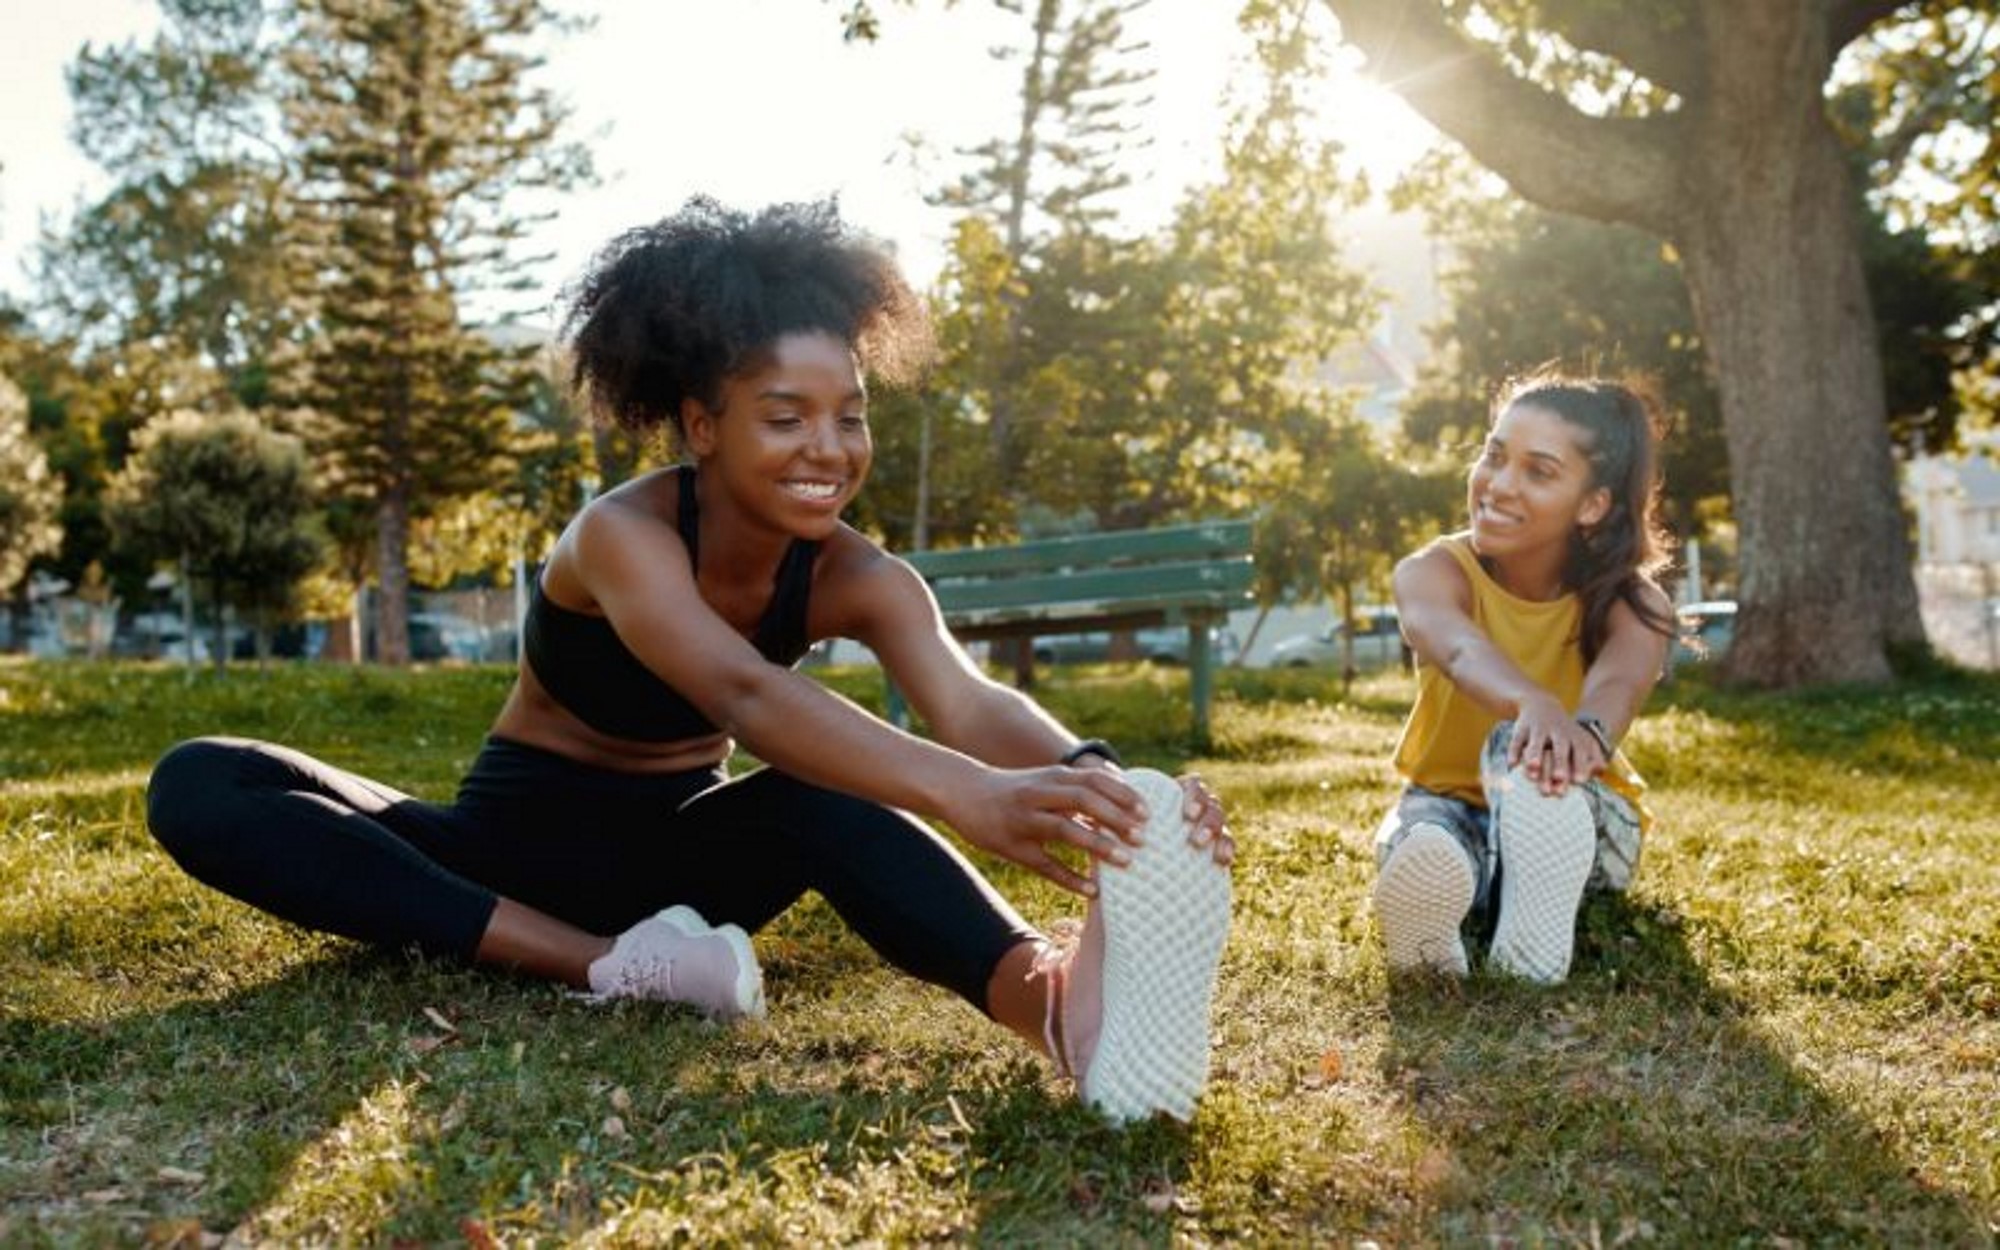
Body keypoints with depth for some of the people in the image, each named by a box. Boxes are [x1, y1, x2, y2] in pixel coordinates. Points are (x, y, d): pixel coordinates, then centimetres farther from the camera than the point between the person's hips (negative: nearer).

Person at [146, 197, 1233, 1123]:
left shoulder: (854, 577, -13)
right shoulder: (623, 534, -25)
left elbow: (973, 704, -32)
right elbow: (746, 697, -45)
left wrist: (1099, 782, -56)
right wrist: (965, 795, -62)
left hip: (675, 854, 1)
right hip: (520, 844, -1)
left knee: (829, 794, -34)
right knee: (199, 787, -27)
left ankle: (1057, 994, -60)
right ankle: (605, 964, -41)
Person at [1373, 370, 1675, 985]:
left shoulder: (1631, 601, -16)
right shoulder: (1433, 572, -18)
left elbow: (1619, 681, -41)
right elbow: (1458, 648, -44)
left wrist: (1588, 730, -68)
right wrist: (1535, 703, -69)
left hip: (1582, 826, 0)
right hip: (1453, 802, 0)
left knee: (1521, 746, -37)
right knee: (1422, 843, -40)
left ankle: (1536, 924, -45)